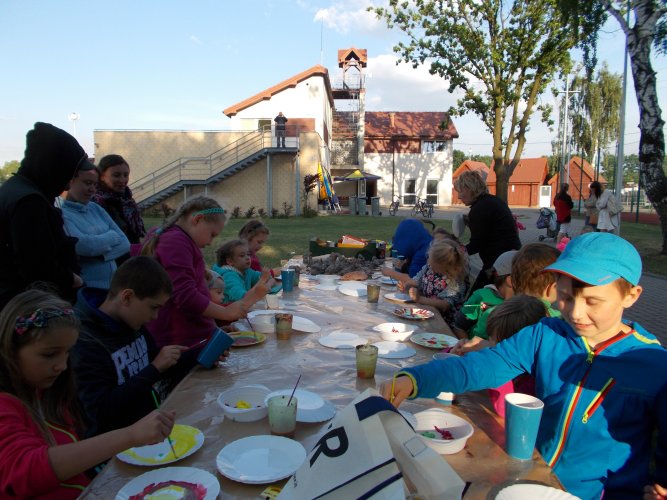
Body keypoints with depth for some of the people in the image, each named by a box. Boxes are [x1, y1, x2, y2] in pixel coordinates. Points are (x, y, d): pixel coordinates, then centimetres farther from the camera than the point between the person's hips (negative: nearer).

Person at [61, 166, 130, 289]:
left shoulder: (96, 208, 10)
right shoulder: (61, 214, -7)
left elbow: (125, 243, 4)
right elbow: (83, 245, -20)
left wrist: (99, 254, -13)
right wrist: (112, 236, -4)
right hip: (84, 288, -5)